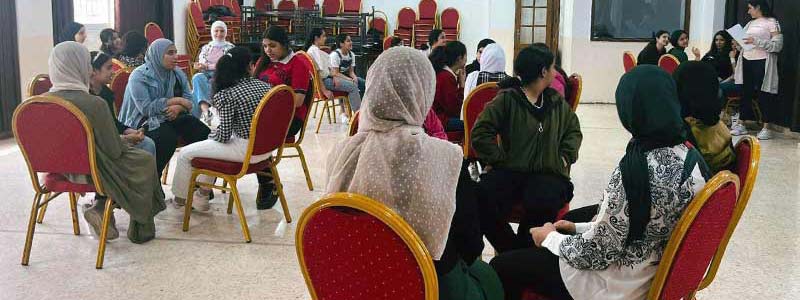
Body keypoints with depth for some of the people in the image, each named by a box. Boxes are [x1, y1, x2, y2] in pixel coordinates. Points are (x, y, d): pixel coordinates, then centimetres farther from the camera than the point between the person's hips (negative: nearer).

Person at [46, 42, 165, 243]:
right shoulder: (94, 104, -27)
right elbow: (114, 150, -20)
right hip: (91, 171, -7)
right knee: (145, 161, 19)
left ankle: (100, 209, 17)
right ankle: (140, 230, 27)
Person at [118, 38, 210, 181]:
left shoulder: (177, 74, 11)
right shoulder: (139, 76, -8)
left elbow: (188, 100, 4)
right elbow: (146, 108, -18)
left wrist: (178, 108, -20)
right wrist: (176, 100, -16)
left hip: (173, 117, 6)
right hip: (144, 121, -5)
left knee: (204, 132, -19)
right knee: (167, 137, -37)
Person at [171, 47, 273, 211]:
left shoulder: (227, 95, -17)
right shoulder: (264, 85, 0)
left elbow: (224, 136, -15)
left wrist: (212, 134, 8)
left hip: (246, 151, -7)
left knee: (185, 153, 11)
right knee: (208, 145, 31)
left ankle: (180, 197, 33)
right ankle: (203, 196, 38)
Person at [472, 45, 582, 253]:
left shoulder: (557, 102, 18)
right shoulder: (507, 99, 2)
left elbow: (574, 131, 29)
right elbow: (480, 133, -4)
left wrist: (565, 157, 12)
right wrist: (500, 159, -10)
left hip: (548, 173, 2)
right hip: (510, 171, -2)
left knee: (542, 204, -35)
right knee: (482, 199, -33)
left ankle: (524, 250, -8)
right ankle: (511, 250, -10)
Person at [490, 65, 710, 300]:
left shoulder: (635, 169, -31)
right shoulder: (691, 157, -5)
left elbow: (598, 252, -23)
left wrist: (550, 239, -5)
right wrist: (577, 227, 11)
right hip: (661, 270, 9)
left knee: (502, 266, 5)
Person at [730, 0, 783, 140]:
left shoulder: (772, 22, -3)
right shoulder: (750, 24, 17)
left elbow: (778, 45, -11)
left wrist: (757, 41, -19)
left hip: (762, 63, -6)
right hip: (747, 62, 6)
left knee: (764, 95, -3)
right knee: (745, 93, 7)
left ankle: (766, 128, 2)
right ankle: (741, 124, 12)